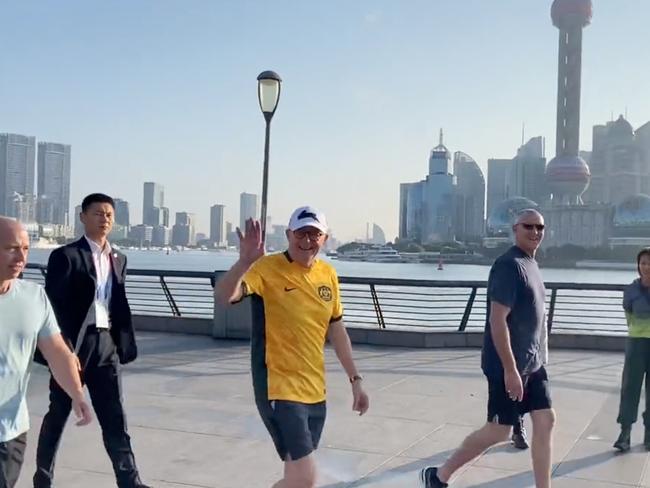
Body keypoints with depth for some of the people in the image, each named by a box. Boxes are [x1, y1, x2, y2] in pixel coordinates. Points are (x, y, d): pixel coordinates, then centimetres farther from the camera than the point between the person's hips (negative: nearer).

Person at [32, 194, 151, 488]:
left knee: (115, 417, 5)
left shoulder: (118, 259, 13)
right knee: (58, 415, 9)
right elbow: (53, 306, -11)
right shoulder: (65, 255, -7)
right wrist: (64, 350, -17)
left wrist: (123, 344, 9)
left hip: (106, 344, 5)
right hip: (73, 344, -5)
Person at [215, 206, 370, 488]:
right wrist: (245, 262, -45)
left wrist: (355, 379, 18)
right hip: (279, 389, -7)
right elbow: (223, 297, -28)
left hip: (314, 391, 7)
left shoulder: (328, 275, 6)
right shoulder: (268, 268, -13)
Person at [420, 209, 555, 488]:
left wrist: (532, 359, 20)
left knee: (545, 421, 6)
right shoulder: (509, 265, -17)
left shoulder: (531, 264, 12)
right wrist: (510, 369, -24)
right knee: (499, 431, 0)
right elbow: (497, 320, -23)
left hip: (532, 363, 9)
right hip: (508, 365, -9)